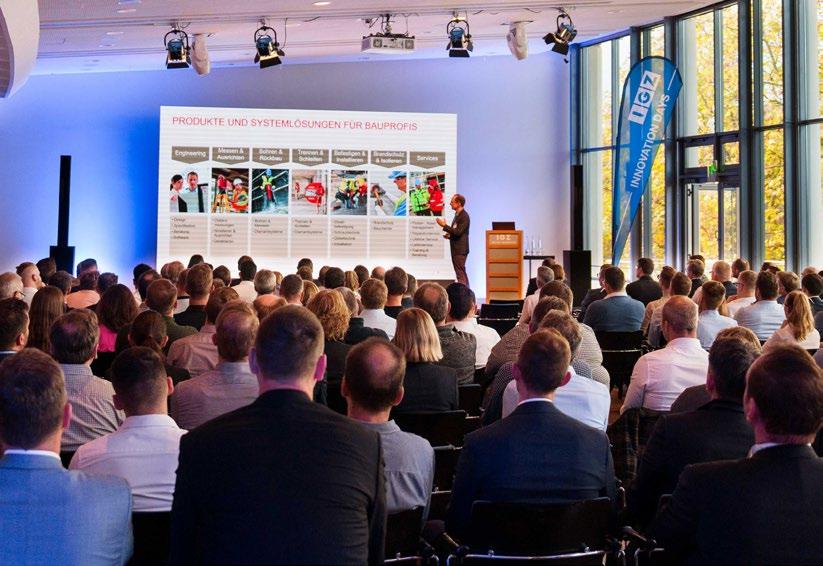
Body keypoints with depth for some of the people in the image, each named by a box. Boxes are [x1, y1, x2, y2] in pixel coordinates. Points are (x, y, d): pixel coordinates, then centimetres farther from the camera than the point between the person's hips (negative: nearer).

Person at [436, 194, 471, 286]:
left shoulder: (464, 216, -14)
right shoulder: (457, 215, 15)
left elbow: (458, 232, -22)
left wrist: (444, 226, -18)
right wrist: (449, 235, 7)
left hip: (460, 250, -10)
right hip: (456, 250, 10)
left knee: (460, 275, -11)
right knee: (462, 275, 14)